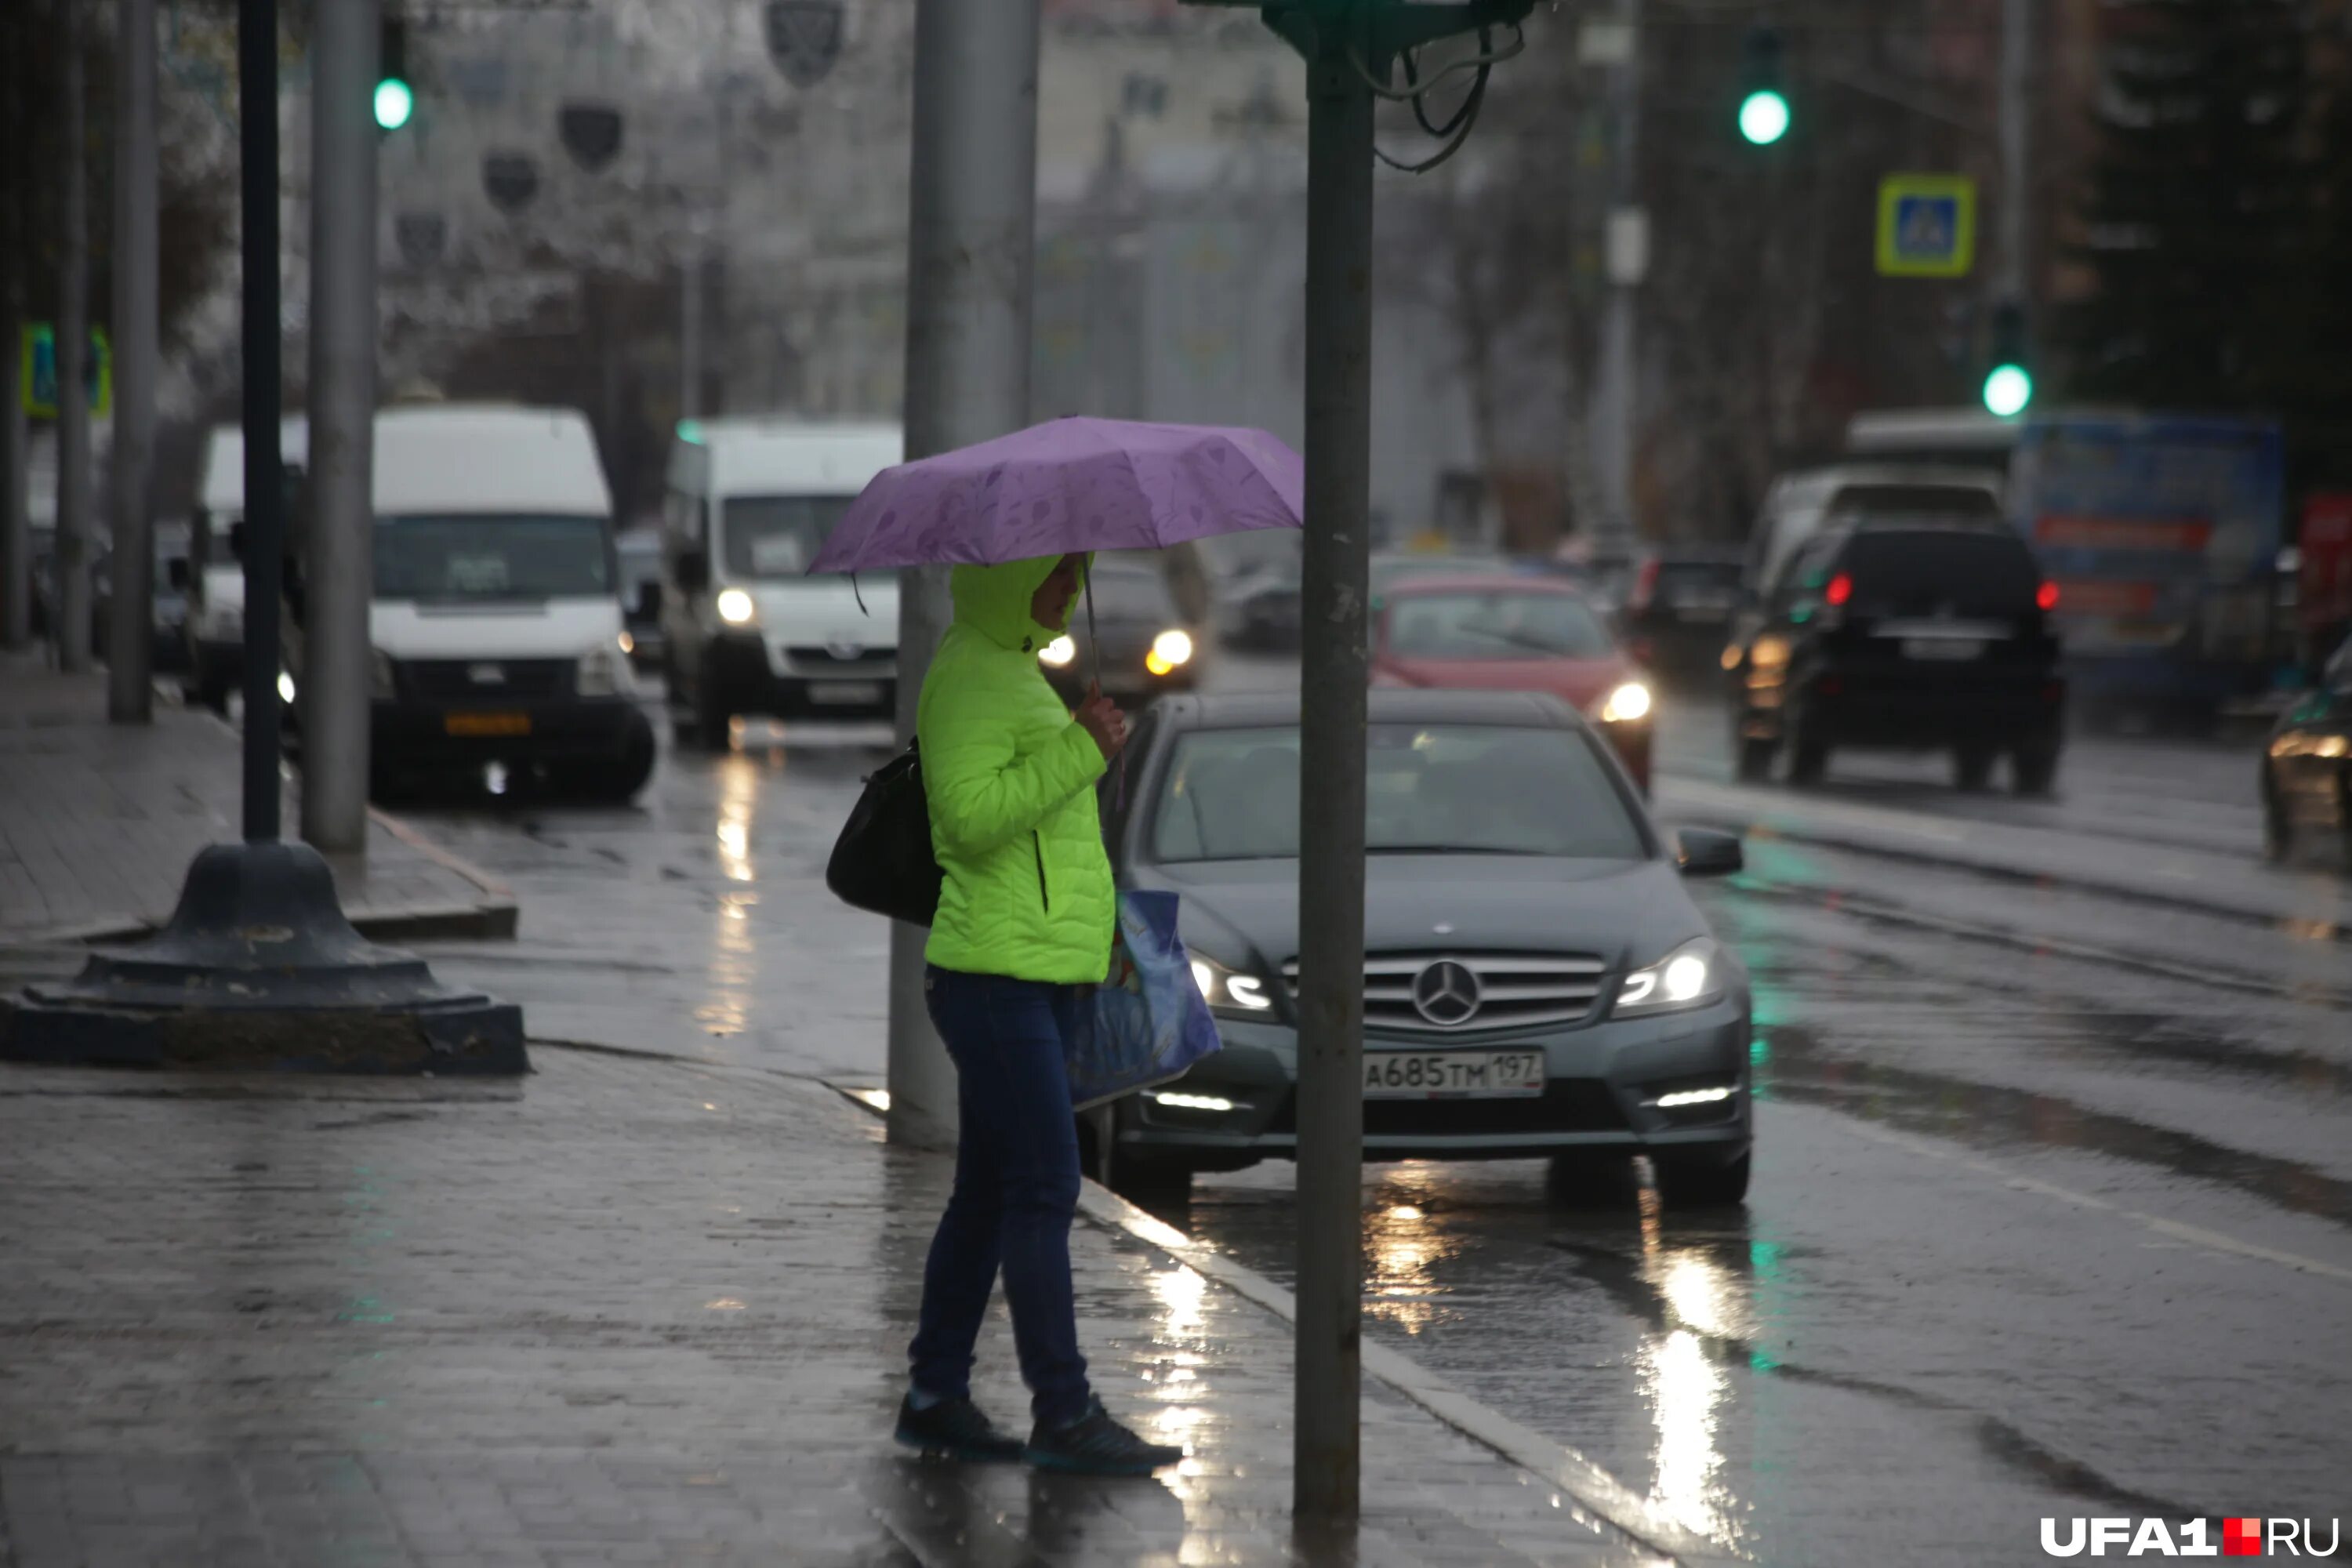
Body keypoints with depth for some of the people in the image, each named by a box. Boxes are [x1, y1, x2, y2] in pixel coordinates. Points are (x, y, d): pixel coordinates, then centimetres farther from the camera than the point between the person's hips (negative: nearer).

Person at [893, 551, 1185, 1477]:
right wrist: (1081, 750, -25)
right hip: (998, 975, -10)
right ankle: (1064, 1413, -10)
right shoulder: (969, 676, -13)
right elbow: (973, 815, -24)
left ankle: (936, 1398, 16)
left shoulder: (1015, 671, 21)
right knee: (1044, 1190, -11)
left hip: (1039, 978, 10)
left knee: (989, 1193, 11)